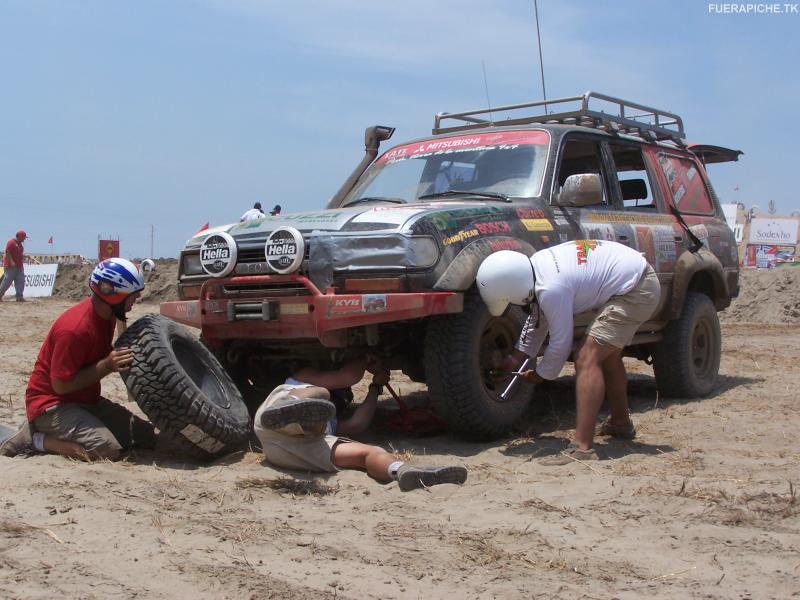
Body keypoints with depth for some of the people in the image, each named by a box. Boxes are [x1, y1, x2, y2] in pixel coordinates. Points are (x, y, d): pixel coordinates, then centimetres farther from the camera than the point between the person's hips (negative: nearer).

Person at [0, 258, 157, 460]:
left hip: (86, 400, 9)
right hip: (51, 404, -9)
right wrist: (106, 366, -26)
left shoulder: (106, 314, 0)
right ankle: (37, 438, -7)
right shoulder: (75, 328, -27)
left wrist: (116, 361, -7)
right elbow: (60, 385, -23)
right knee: (110, 450, -27)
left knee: (147, 436, 0)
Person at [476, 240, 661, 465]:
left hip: (636, 293, -10)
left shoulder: (551, 290, -29)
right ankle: (620, 423, 46)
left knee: (587, 359, -18)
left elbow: (561, 343, -17)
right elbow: (538, 320, 15)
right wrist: (514, 358, 18)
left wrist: (539, 375, 0)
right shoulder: (535, 266, 0)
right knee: (606, 354, 26)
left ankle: (582, 449, -24)